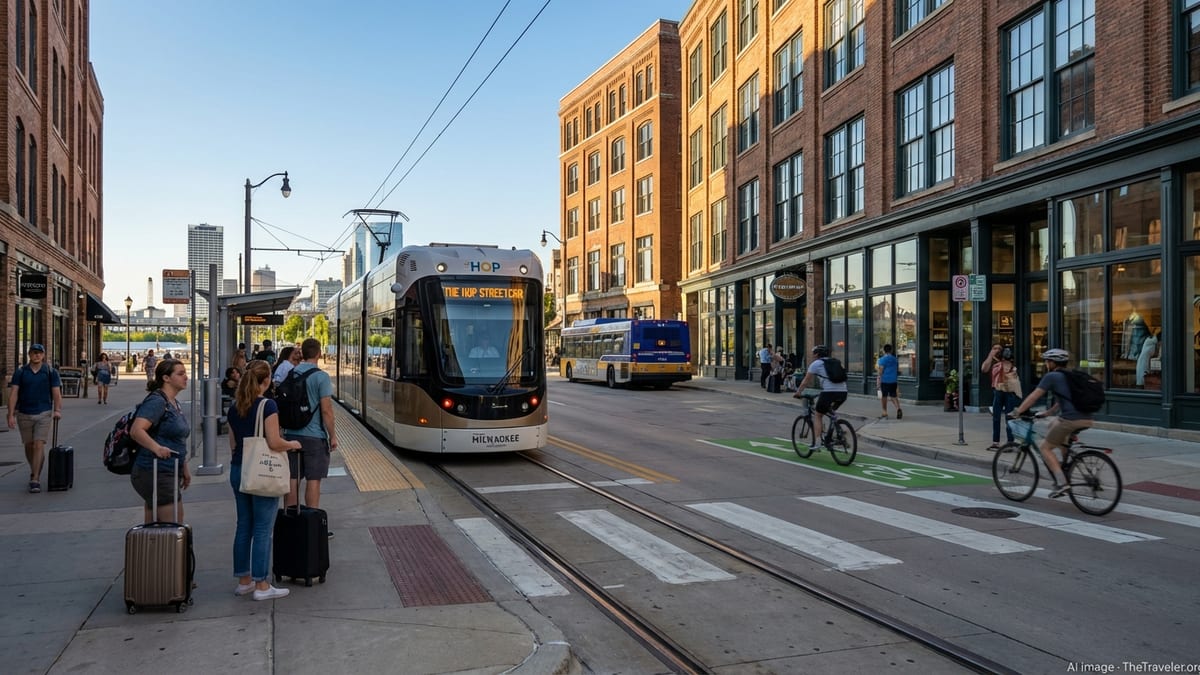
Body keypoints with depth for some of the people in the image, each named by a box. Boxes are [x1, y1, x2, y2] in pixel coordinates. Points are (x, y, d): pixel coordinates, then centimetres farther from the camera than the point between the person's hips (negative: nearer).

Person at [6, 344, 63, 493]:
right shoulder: (20, 372, 2)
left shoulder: (51, 372, 0)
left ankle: (35, 480, -10)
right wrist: (11, 415, -10)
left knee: (39, 446, -11)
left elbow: (56, 393, -3)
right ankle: (34, 471, 36)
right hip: (24, 414, 2)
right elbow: (13, 393, -2)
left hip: (44, 414, -2)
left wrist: (57, 410, -18)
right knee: (29, 446, 13)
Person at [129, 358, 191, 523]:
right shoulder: (156, 401, -14)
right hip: (155, 473, -10)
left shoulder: (175, 403, 16)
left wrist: (184, 468, 25)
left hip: (168, 474, 10)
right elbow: (136, 431, -29)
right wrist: (157, 448, -43)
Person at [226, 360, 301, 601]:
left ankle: (243, 581, 22)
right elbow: (274, 443, -19)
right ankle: (261, 586, 4)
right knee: (262, 529, -1)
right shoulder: (267, 406, -15)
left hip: (238, 470, 7)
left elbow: (233, 444, 13)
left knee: (243, 526, 15)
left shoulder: (234, 408, 8)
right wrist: (292, 444, -2)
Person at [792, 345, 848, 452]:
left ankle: (817, 442, 0)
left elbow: (806, 381, 11)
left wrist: (797, 393, 21)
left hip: (829, 392, -6)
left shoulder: (815, 364, 8)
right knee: (831, 413, 29)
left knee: (817, 415, 10)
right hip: (843, 392, 6)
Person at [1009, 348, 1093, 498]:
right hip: (1086, 419, 8)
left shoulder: (1051, 376, 1)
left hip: (1070, 419, -8)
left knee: (1045, 447, 6)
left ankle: (1062, 483, -7)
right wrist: (1047, 412, 44)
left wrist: (1017, 412, 7)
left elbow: (1033, 397, 0)